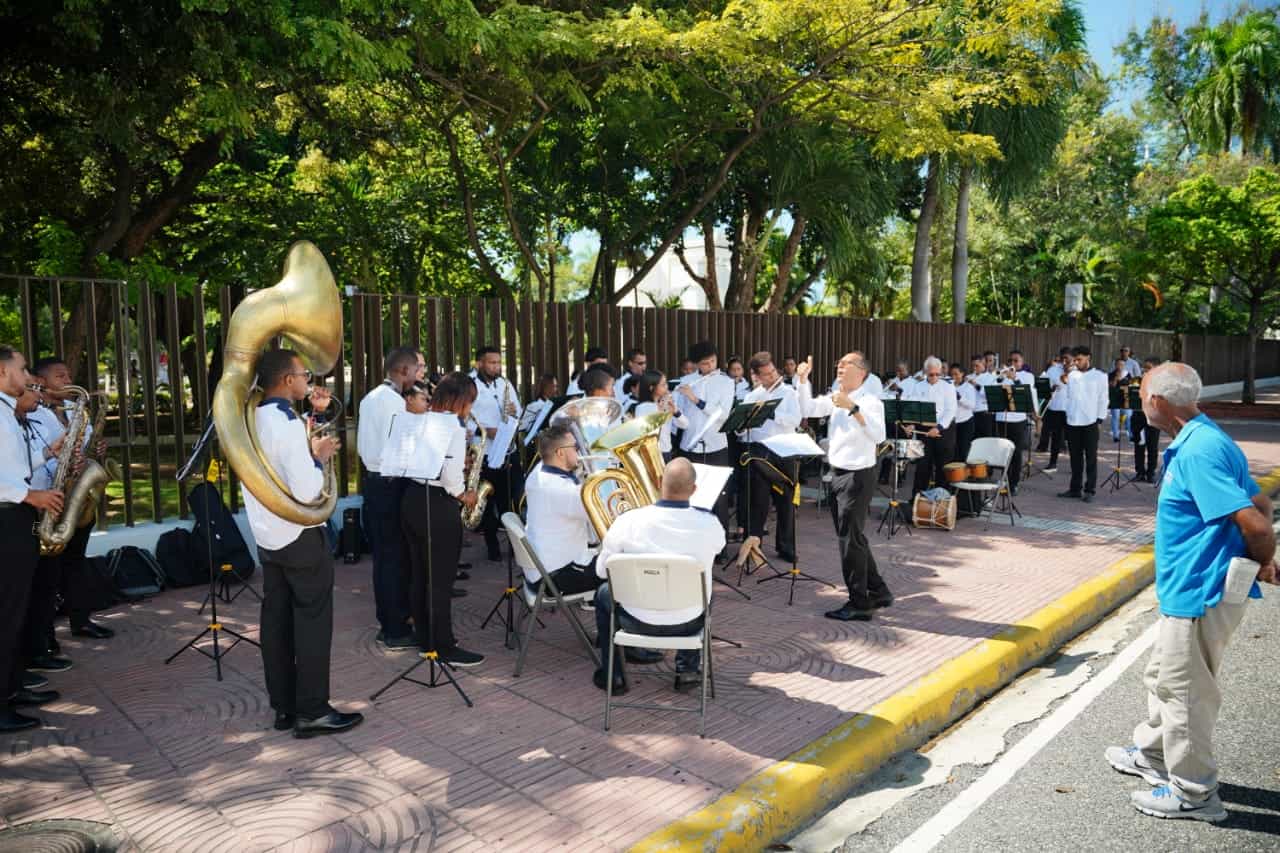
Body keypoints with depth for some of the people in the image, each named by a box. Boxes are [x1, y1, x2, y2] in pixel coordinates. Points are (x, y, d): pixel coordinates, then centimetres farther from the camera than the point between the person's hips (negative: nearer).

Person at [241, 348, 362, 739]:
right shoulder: (287, 424, -21)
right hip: (300, 537, -9)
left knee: (277, 621, 12)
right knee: (312, 623, 0)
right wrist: (319, 458, -9)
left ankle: (284, 706, 21)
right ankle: (312, 712, 6)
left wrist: (315, 414, 17)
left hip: (268, 537, 9)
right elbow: (307, 491, -27)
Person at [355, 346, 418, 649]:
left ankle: (387, 623, 23)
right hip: (391, 485, -10)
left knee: (383, 554, 14)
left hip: (372, 481, 10)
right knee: (396, 556, -2)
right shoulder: (394, 401, -16)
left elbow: (363, 446, 16)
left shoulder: (370, 398, 14)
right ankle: (396, 631, 5)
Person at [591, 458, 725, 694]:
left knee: (603, 594, 30)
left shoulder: (628, 521, -21)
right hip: (689, 623, 2)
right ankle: (688, 670, 34)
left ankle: (613, 676, 33)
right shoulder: (710, 524, -17)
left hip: (639, 621, -1)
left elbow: (602, 571, -6)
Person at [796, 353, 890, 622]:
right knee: (853, 537, 16)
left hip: (858, 475, -8)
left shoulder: (870, 400, -12)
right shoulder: (835, 398, 10)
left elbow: (878, 435, -26)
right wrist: (803, 379, -5)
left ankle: (859, 603, 8)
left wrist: (853, 408, -34)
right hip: (838, 474, 8)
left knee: (850, 539, -3)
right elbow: (809, 409, 5)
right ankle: (878, 591, 30)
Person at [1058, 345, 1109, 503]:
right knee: (1075, 458, 10)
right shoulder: (1071, 374, 10)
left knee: (1091, 458, 1)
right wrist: (1064, 377, -3)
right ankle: (1075, 488, 18)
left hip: (1090, 422, -3)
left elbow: (1103, 399, 2)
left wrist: (1100, 419, -3)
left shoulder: (1099, 376, 2)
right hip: (1072, 422, 3)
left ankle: (1089, 490, 5)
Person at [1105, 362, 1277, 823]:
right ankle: (1152, 755, 42)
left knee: (1185, 693, 6)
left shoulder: (1198, 452, -24)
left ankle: (1193, 793, 22)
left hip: (1199, 596, -10)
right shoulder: (1206, 441, 8)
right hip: (1189, 592, 10)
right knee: (1163, 678, 25)